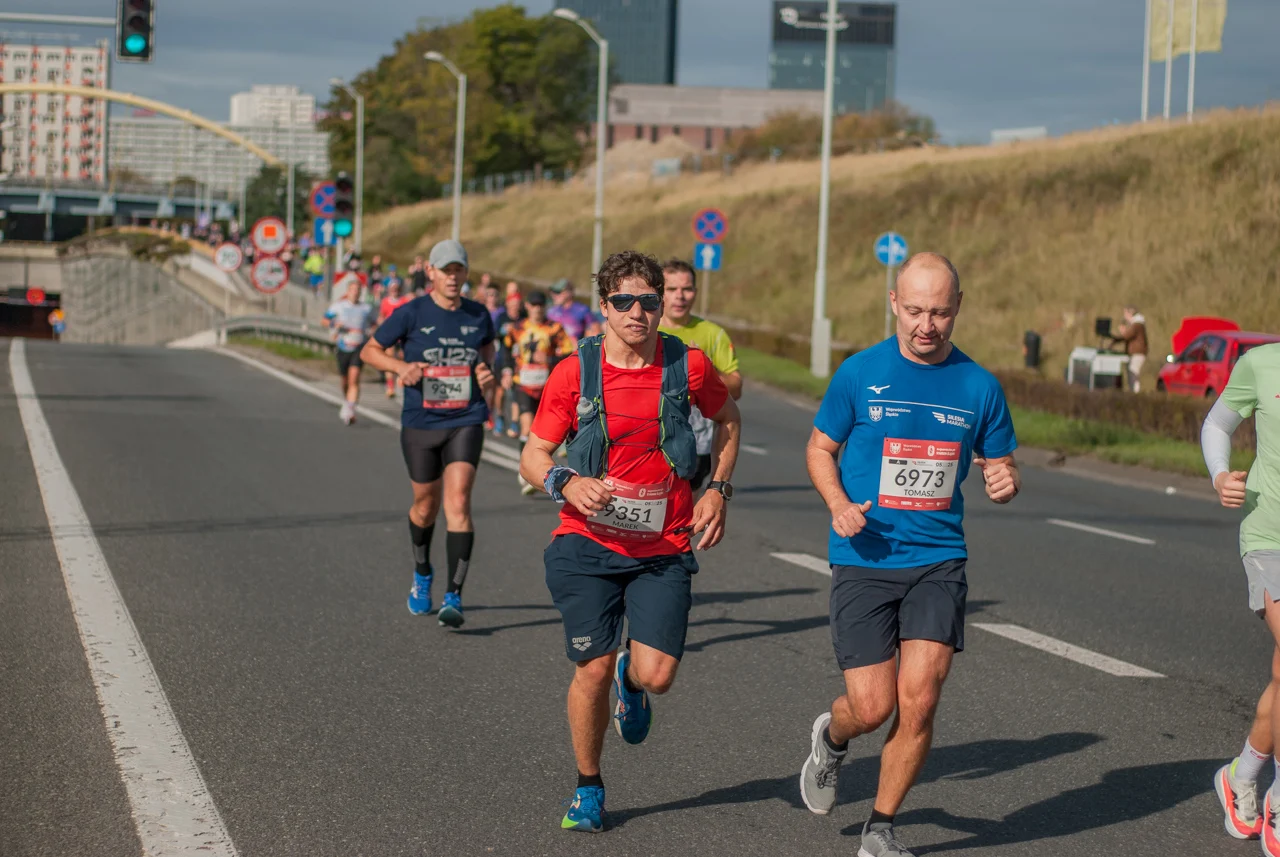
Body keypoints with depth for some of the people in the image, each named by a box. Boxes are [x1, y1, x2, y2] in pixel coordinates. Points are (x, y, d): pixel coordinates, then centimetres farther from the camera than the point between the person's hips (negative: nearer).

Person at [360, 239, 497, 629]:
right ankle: (422, 574, 42)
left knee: (458, 502, -15)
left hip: (465, 422, 0)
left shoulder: (478, 316, 3)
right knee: (426, 506, 13)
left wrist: (486, 372, 2)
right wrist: (400, 366, -14)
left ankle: (454, 597, -15)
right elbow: (370, 350, 5)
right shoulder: (411, 314, -4)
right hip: (420, 424, 0)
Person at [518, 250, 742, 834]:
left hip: (664, 550, 1)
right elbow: (532, 457, 0)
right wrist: (567, 483, -21)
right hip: (588, 544, -1)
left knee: (656, 676, -10)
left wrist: (717, 490, 6)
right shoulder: (574, 373, -6)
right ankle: (588, 786, 20)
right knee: (592, 670, -5)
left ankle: (630, 677, 31)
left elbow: (728, 419, 18)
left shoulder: (688, 365, -3)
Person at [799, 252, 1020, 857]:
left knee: (918, 701, -9)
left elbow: (999, 466, 14)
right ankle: (831, 738, 33)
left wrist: (1004, 483, -11)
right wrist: (839, 505, -11)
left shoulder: (979, 386, 3)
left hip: (938, 562, 1)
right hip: (864, 559, -1)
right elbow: (820, 448, 9)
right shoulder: (860, 374, -2)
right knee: (873, 706, -5)